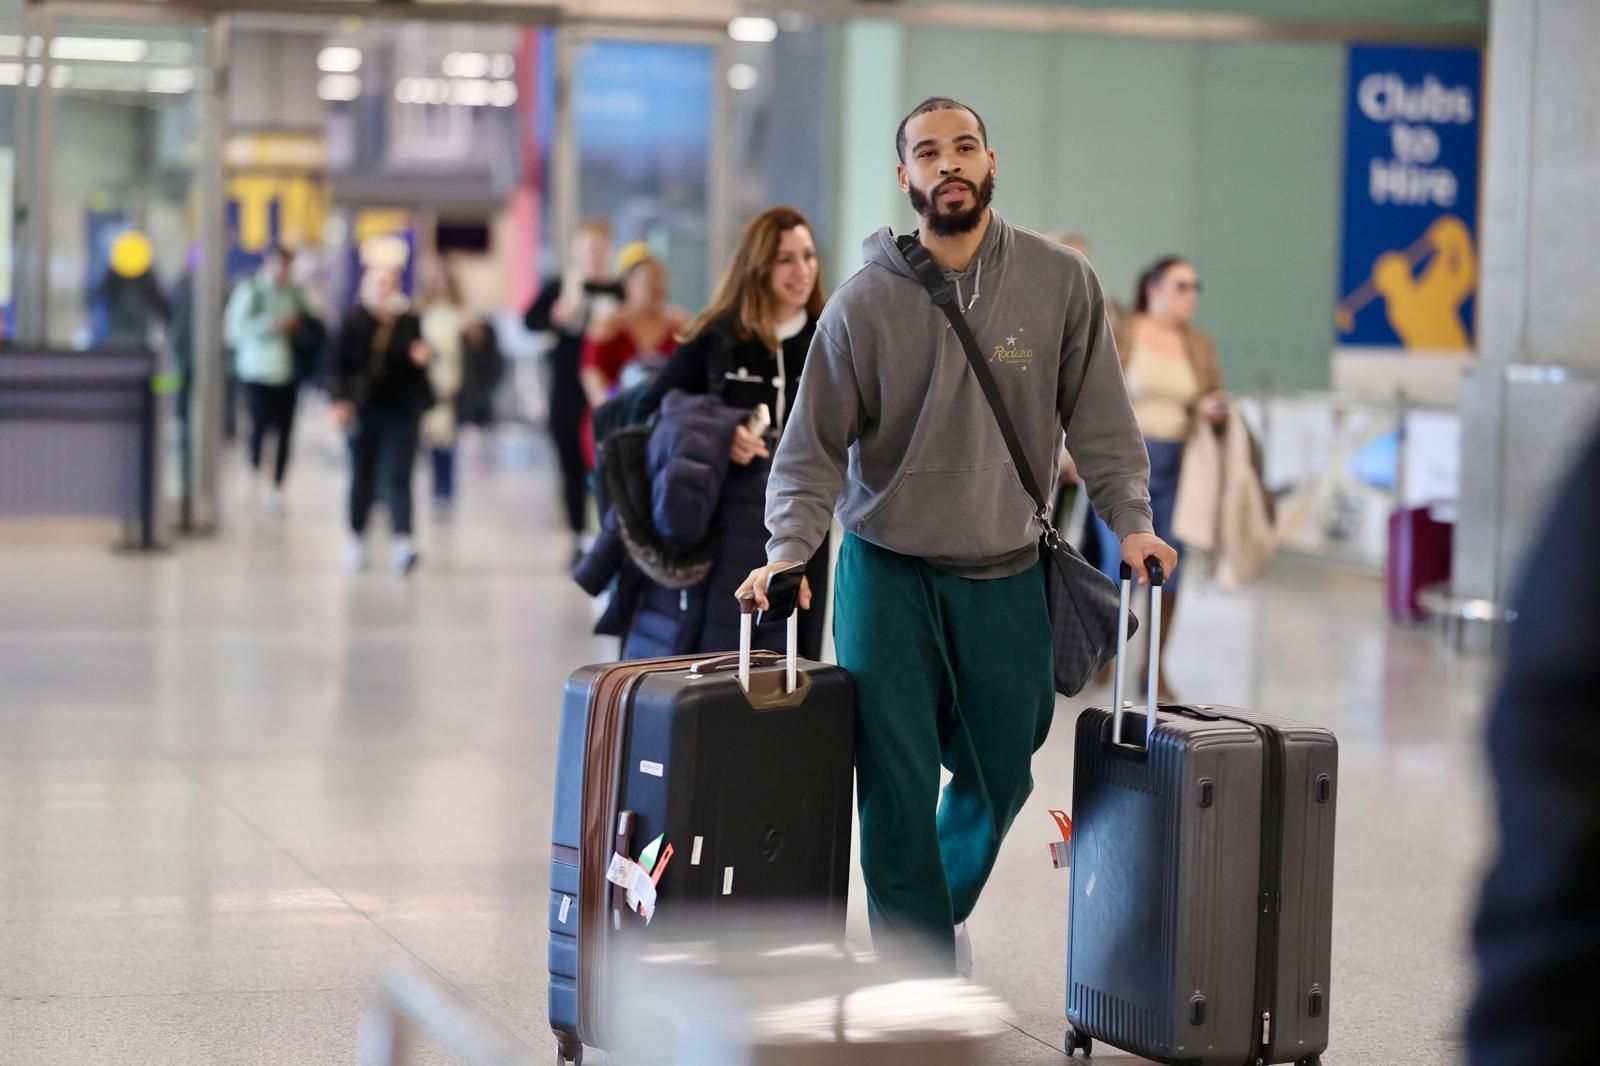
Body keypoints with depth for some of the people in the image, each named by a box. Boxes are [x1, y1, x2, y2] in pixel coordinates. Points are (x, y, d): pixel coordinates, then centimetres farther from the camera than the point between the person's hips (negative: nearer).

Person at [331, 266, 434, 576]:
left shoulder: (409, 322, 1)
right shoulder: (354, 321, -1)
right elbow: (342, 365, -1)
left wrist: (422, 358, -10)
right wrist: (341, 401, -11)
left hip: (402, 411, -1)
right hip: (365, 409, 1)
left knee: (399, 476, -10)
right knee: (363, 474, 14)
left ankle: (403, 541, -22)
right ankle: (356, 536, 30)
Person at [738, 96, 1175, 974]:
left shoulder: (1059, 282, -3)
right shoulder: (864, 302, -7)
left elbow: (1099, 418, 2)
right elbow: (814, 446, -5)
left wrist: (1130, 518, -11)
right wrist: (790, 547, -19)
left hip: (1007, 578, 2)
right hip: (887, 573, -2)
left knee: (998, 778, 13)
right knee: (897, 786, -8)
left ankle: (942, 913, 42)